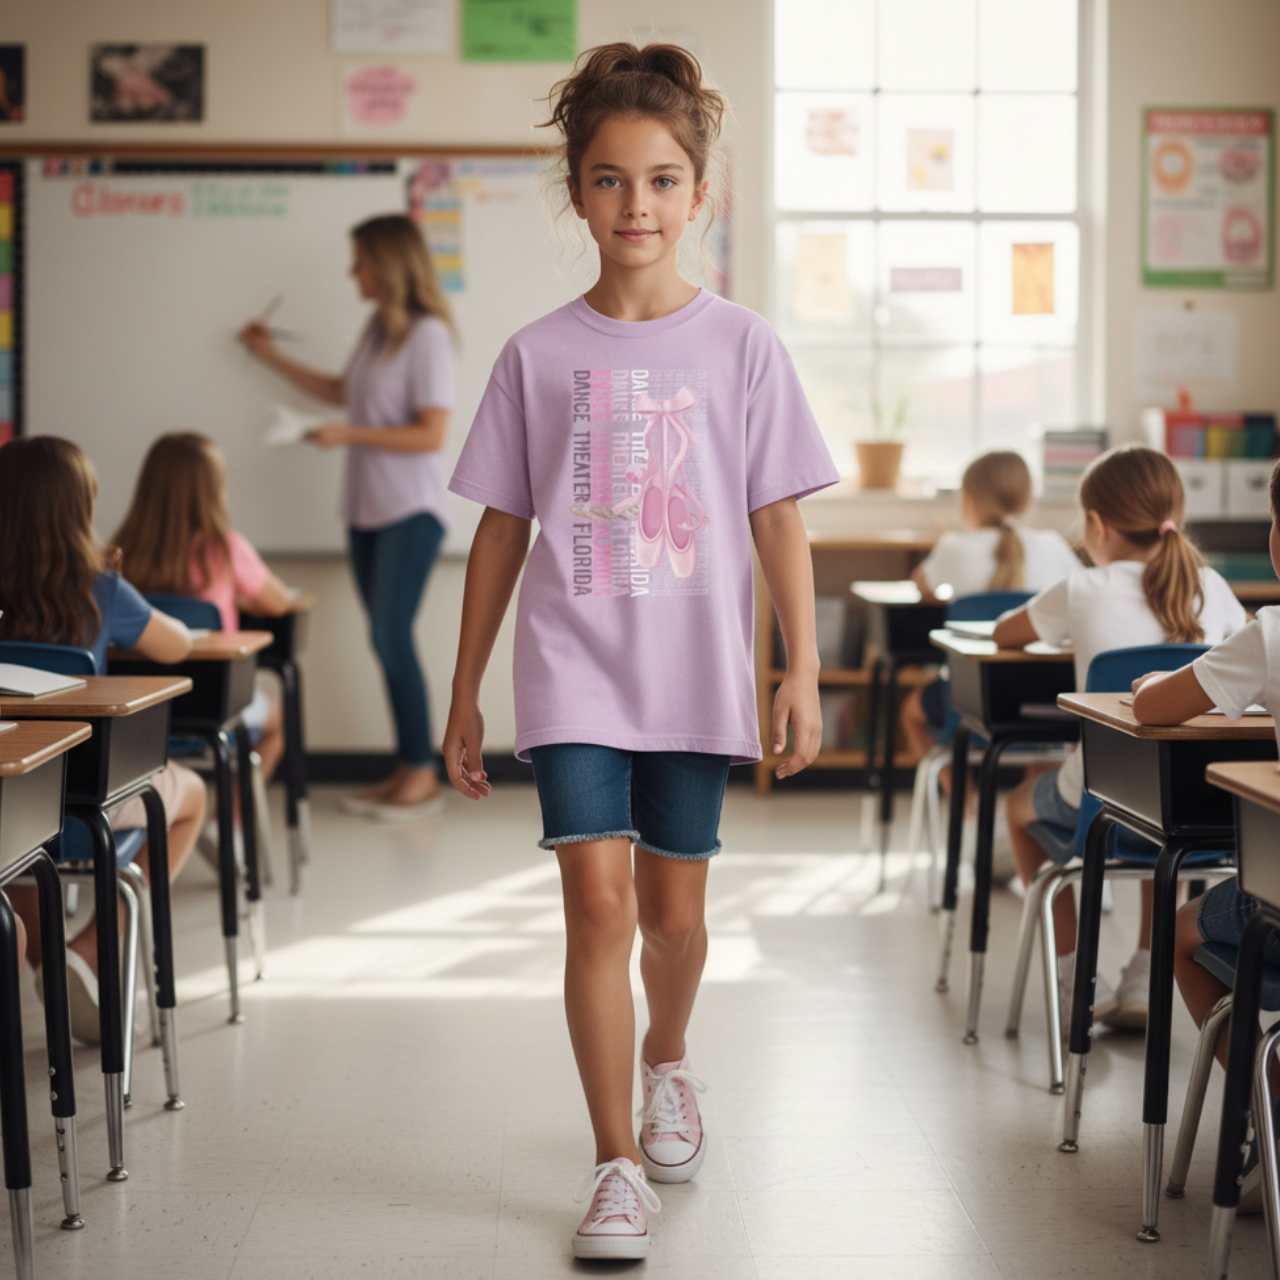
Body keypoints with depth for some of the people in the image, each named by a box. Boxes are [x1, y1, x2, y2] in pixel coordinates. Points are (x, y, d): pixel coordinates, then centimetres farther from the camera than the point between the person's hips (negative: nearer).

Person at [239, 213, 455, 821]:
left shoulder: (427, 334, -12)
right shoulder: (378, 327, 13)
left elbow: (431, 433, -17)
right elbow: (341, 390, 29)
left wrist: (348, 434, -19)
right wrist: (272, 357, 31)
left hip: (412, 509, -8)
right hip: (367, 507, 8)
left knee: (393, 635, -11)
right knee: (384, 640, 7)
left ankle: (423, 775, -1)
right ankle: (406, 769, 13)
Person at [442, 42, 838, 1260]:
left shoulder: (740, 345, 1)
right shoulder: (539, 354, 2)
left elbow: (779, 516, 1)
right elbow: (501, 527, 6)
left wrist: (803, 667, -6)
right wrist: (464, 694, 7)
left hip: (695, 675, 1)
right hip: (572, 669, -1)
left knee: (672, 911, 12)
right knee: (599, 901, -11)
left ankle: (666, 1060, 44)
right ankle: (617, 1167, 0)